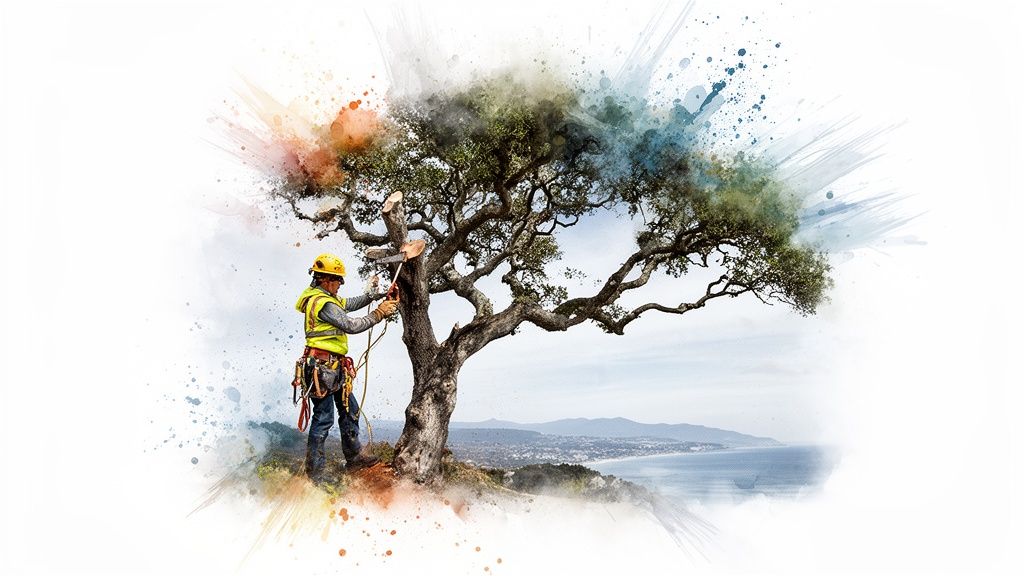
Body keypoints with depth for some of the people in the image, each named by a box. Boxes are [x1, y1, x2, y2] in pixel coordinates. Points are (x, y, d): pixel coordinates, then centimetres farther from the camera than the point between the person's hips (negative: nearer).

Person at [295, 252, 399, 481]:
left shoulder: (322, 297, 13)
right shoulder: (323, 303, -19)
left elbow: (348, 304, 24)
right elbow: (352, 326, -22)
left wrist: (373, 295, 10)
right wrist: (379, 313, -14)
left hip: (333, 368, 11)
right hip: (323, 367, -11)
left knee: (349, 409, 18)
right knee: (324, 418, -5)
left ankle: (354, 457, 31)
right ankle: (314, 474, 4)